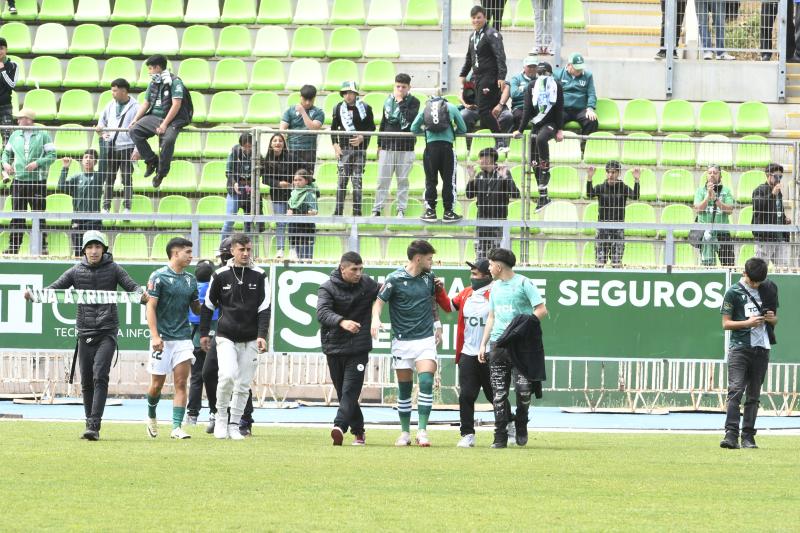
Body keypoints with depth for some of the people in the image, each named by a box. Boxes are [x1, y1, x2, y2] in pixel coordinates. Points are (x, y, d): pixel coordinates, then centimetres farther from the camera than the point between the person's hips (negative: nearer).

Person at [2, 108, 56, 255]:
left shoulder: (43, 135, -1)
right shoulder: (15, 135, 12)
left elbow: (52, 155, -4)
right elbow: (6, 152, 20)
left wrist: (37, 163, -16)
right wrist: (5, 163, -1)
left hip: (38, 181, -4)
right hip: (18, 180, 4)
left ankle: (42, 246, 7)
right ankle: (13, 246, 6)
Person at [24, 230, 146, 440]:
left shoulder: (113, 269, 2)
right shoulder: (76, 271, 7)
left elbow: (132, 286, -3)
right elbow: (55, 287, 3)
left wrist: (141, 295, -26)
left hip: (107, 331, -3)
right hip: (85, 332, 3)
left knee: (100, 376, -16)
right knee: (86, 381, 6)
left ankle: (94, 425, -19)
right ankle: (90, 422, 19)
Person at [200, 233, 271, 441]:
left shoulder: (259, 276, 3)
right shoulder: (220, 275, 2)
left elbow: (264, 309, 1)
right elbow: (208, 305, 12)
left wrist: (262, 336, -10)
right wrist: (204, 333, 11)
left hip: (250, 340, 1)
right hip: (226, 337, -1)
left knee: (243, 385, 2)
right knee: (227, 375, -20)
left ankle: (234, 424, 13)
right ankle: (220, 416, 0)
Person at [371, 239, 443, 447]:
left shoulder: (429, 277, 7)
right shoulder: (395, 279, -7)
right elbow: (379, 301, -9)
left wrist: (437, 324, 21)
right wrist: (376, 319, -28)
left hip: (426, 339, 2)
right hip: (402, 341, -2)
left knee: (426, 382, -15)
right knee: (404, 389, 4)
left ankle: (422, 430, -13)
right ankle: (405, 432, 16)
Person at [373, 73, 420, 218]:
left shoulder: (413, 102, 1)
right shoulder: (388, 101, 11)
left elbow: (410, 117, -18)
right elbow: (383, 123, 16)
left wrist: (401, 102, -12)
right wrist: (379, 144, 15)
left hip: (405, 147, -3)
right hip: (387, 146, 3)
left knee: (403, 180, 3)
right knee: (382, 180, 1)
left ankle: (401, 210, 8)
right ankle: (377, 209, 5)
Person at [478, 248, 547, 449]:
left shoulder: (523, 283, -4)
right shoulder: (495, 287, 17)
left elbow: (541, 311, -9)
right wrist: (483, 344, 17)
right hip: (498, 343, 6)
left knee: (523, 387, -11)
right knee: (499, 392, 0)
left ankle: (521, 426, 12)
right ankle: (500, 436, 1)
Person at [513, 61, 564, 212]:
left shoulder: (556, 87, 1)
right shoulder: (532, 86, 6)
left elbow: (559, 109, -1)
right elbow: (528, 109, 5)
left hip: (550, 124, -3)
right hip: (536, 124, 3)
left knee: (541, 139, -38)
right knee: (534, 160, -2)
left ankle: (545, 170, -22)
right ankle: (543, 196, 3)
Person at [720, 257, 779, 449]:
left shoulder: (769, 289, 11)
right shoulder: (734, 292, -1)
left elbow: (775, 320, 21)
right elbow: (726, 323, -1)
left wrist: (771, 318, -3)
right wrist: (747, 323, -16)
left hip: (762, 348, 4)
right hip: (739, 347, -4)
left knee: (754, 395, 5)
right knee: (735, 390, -16)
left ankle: (748, 436, 7)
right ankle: (731, 434, -22)